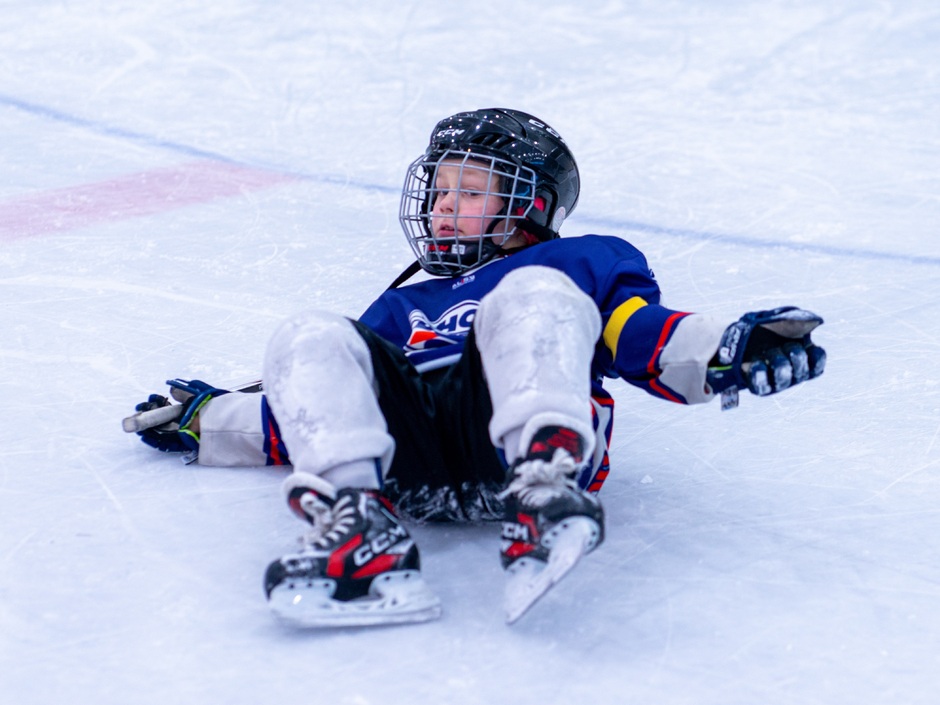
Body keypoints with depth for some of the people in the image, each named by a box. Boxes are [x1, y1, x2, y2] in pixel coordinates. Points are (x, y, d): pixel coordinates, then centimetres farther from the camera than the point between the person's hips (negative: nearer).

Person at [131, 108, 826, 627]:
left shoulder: (581, 264, 28)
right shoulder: (401, 309, 41)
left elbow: (645, 334, 10)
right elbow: (305, 416, 38)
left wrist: (729, 351, -10)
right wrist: (208, 422, 34)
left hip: (516, 437, -4)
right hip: (409, 459, 4)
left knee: (530, 294, -26)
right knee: (310, 339, -17)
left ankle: (546, 490, -56)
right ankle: (360, 531, -43)